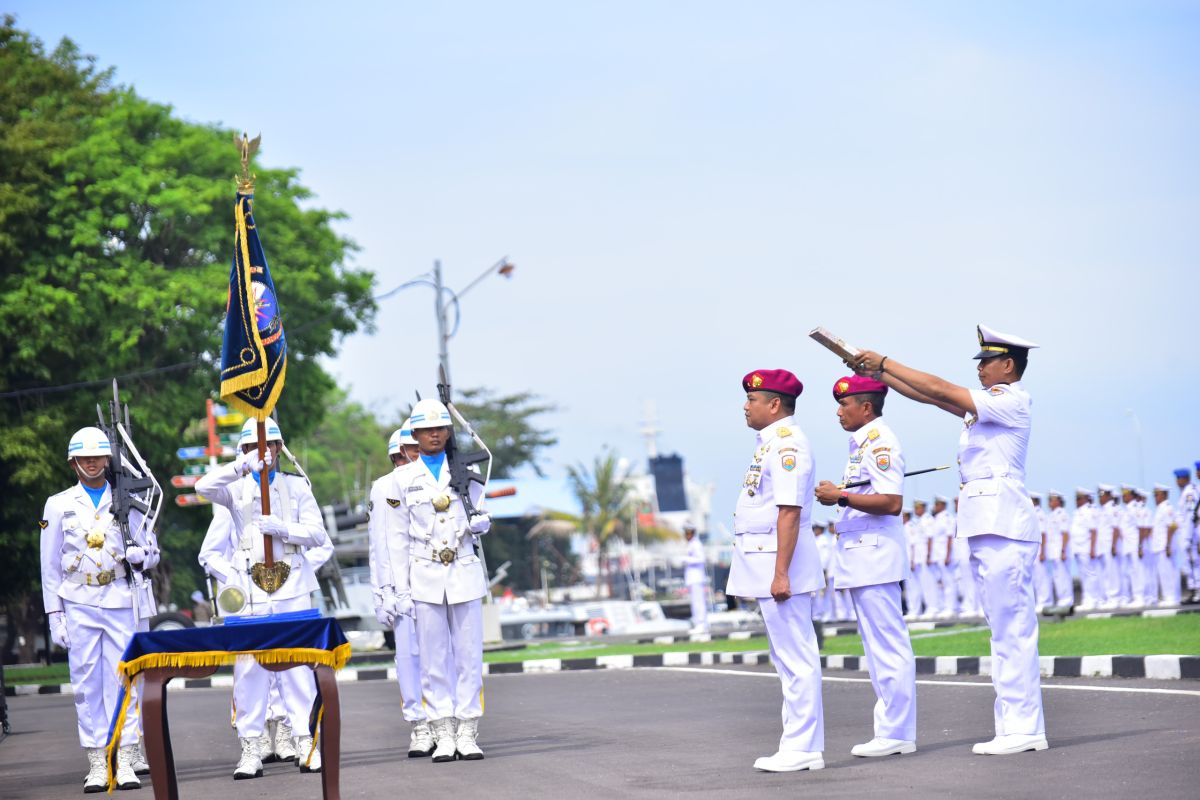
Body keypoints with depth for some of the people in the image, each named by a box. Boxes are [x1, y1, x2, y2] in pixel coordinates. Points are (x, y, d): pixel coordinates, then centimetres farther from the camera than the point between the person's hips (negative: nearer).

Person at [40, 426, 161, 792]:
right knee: (86, 683, -2)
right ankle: (97, 765, 1)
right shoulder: (58, 505, 10)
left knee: (123, 679, -5)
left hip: (122, 601, 0)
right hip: (79, 604, 0)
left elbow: (152, 552, 15)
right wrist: (55, 615, 2)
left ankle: (126, 763, -3)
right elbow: (50, 566, 9)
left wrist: (140, 555, -9)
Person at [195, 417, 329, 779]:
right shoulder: (236, 489, 8)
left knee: (297, 665, -2)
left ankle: (304, 741, 3)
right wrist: (243, 467, -24)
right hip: (249, 591, 0)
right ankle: (251, 748, 2)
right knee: (248, 667, -3)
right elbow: (204, 487, -13)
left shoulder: (297, 486, 12)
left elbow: (318, 534, 6)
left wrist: (282, 529, -11)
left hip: (292, 589, 0)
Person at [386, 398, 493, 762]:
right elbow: (397, 538, 5)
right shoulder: (403, 479, 5)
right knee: (434, 659, 0)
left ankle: (467, 734, 4)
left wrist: (480, 523, -8)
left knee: (469, 655, -1)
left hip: (465, 574, 1)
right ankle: (444, 736, 4)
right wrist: (402, 589, 0)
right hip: (425, 578, -1)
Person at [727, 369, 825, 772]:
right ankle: (798, 748, 16)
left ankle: (802, 749, -6)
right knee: (789, 659, 12)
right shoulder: (770, 442, 18)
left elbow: (789, 511, -20)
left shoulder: (786, 443, -13)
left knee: (796, 659, -8)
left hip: (780, 561, -11)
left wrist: (781, 573, -24)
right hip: (763, 563, 11)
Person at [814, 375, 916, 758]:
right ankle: (895, 731, 17)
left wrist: (841, 497, -20)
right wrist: (837, 495, 11)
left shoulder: (879, 441, -13)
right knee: (879, 647, 12)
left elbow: (892, 502, -22)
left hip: (875, 554, -11)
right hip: (861, 556, 11)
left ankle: (894, 734, -5)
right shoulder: (862, 442, 17)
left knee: (888, 647, -7)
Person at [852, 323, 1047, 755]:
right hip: (984, 526, 10)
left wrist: (886, 361, -7)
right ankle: (1022, 726, 11)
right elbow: (931, 396, 21)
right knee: (1008, 628, 9)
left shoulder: (1013, 400, -9)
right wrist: (879, 374, 15)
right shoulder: (987, 402, 19)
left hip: (1003, 525, -10)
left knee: (1012, 627, -10)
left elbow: (940, 390, -12)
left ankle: (1021, 728, -9)